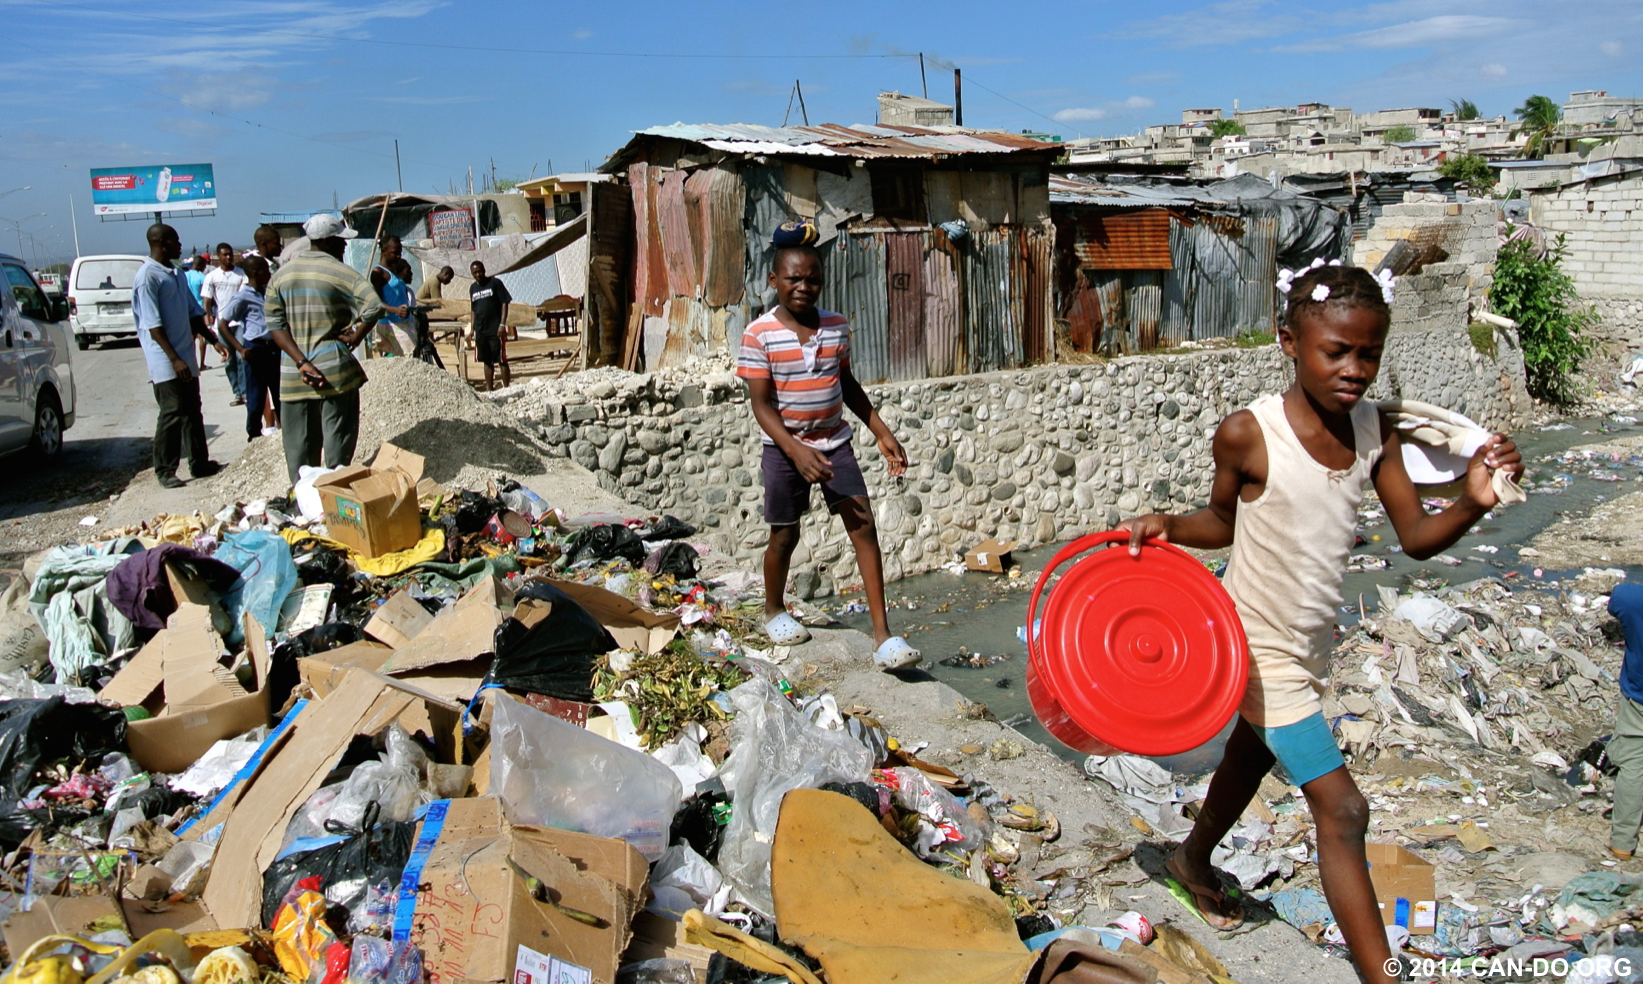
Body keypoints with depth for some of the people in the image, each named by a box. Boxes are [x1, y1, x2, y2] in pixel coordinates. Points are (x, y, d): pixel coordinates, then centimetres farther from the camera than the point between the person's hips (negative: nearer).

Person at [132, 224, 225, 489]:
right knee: (173, 414, -6)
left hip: (186, 357, 8)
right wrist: (175, 359, -22)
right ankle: (165, 471, 3)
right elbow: (153, 325, -18)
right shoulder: (147, 277, -13)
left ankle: (200, 463, 21)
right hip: (166, 361, -8)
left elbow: (193, 313, 20)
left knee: (193, 412, 13)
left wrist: (213, 341, 13)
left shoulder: (177, 274, 14)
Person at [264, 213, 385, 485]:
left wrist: (301, 362, -6)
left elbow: (274, 323, 1)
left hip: (292, 373, 5)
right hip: (335, 369, -5)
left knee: (299, 445, 11)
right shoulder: (339, 271, -8)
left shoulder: (280, 275, 8)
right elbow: (374, 307, -21)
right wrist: (355, 337, -6)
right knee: (338, 442, 3)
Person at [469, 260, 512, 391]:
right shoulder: (473, 288, 13)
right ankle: (489, 389, 15)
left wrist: (502, 324, -14)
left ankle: (506, 388, -1)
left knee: (502, 360, -4)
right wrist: (472, 329, 14)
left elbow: (505, 303, -6)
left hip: (495, 330, -6)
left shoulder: (495, 283, -3)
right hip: (480, 330, 6)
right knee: (487, 361, 10)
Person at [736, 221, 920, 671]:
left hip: (834, 441, 3)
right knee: (784, 536, 9)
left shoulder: (837, 326, 1)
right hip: (785, 448, -3)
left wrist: (881, 431, 11)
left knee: (863, 525, -7)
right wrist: (797, 452, -25)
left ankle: (882, 634, -5)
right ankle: (774, 611, 37)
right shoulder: (759, 335, -12)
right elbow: (762, 404, -14)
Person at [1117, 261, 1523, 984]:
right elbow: (1223, 522, -4)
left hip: (1311, 642, 7)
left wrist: (1474, 502, -24)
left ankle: (1193, 861, 55)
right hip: (1260, 646, -7)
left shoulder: (1374, 430, -7)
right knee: (1341, 808, -9)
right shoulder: (1247, 435, -21)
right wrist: (1166, 528, -21)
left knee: (1251, 756, 28)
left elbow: (1416, 537, -6)